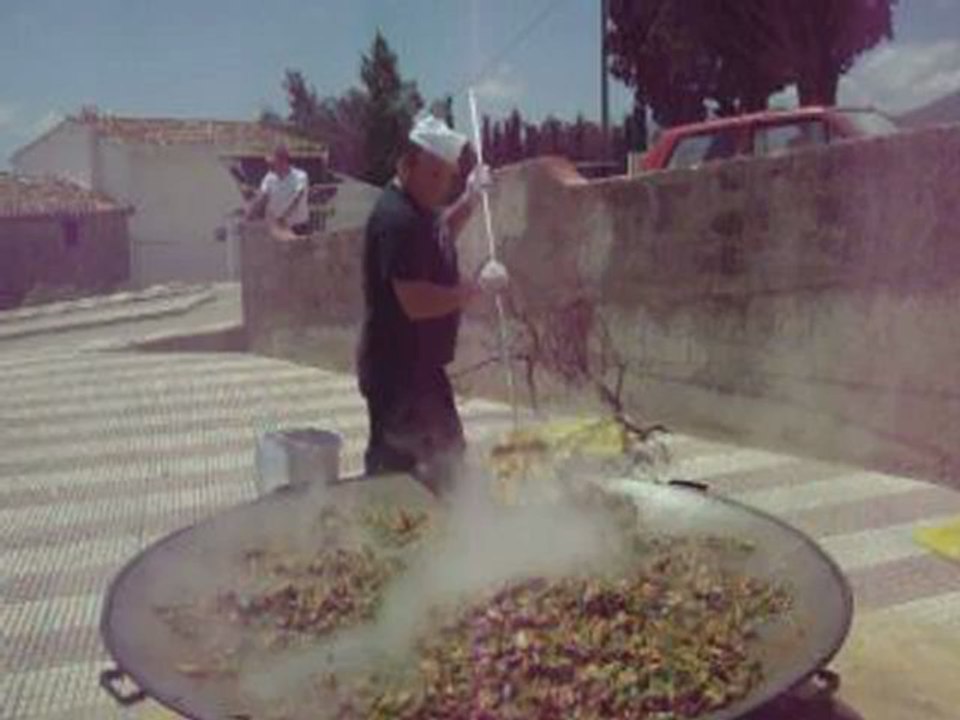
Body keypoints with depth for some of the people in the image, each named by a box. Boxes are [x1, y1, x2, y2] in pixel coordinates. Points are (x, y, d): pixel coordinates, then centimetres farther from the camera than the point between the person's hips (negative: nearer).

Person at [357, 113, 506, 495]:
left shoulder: (419, 208, 7)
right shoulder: (397, 219, -24)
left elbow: (440, 236, 29)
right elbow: (416, 303, -31)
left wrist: (469, 200, 14)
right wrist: (479, 285, -22)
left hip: (420, 364, 11)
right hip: (398, 369, -10)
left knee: (446, 454, 23)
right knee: (396, 466, 0)